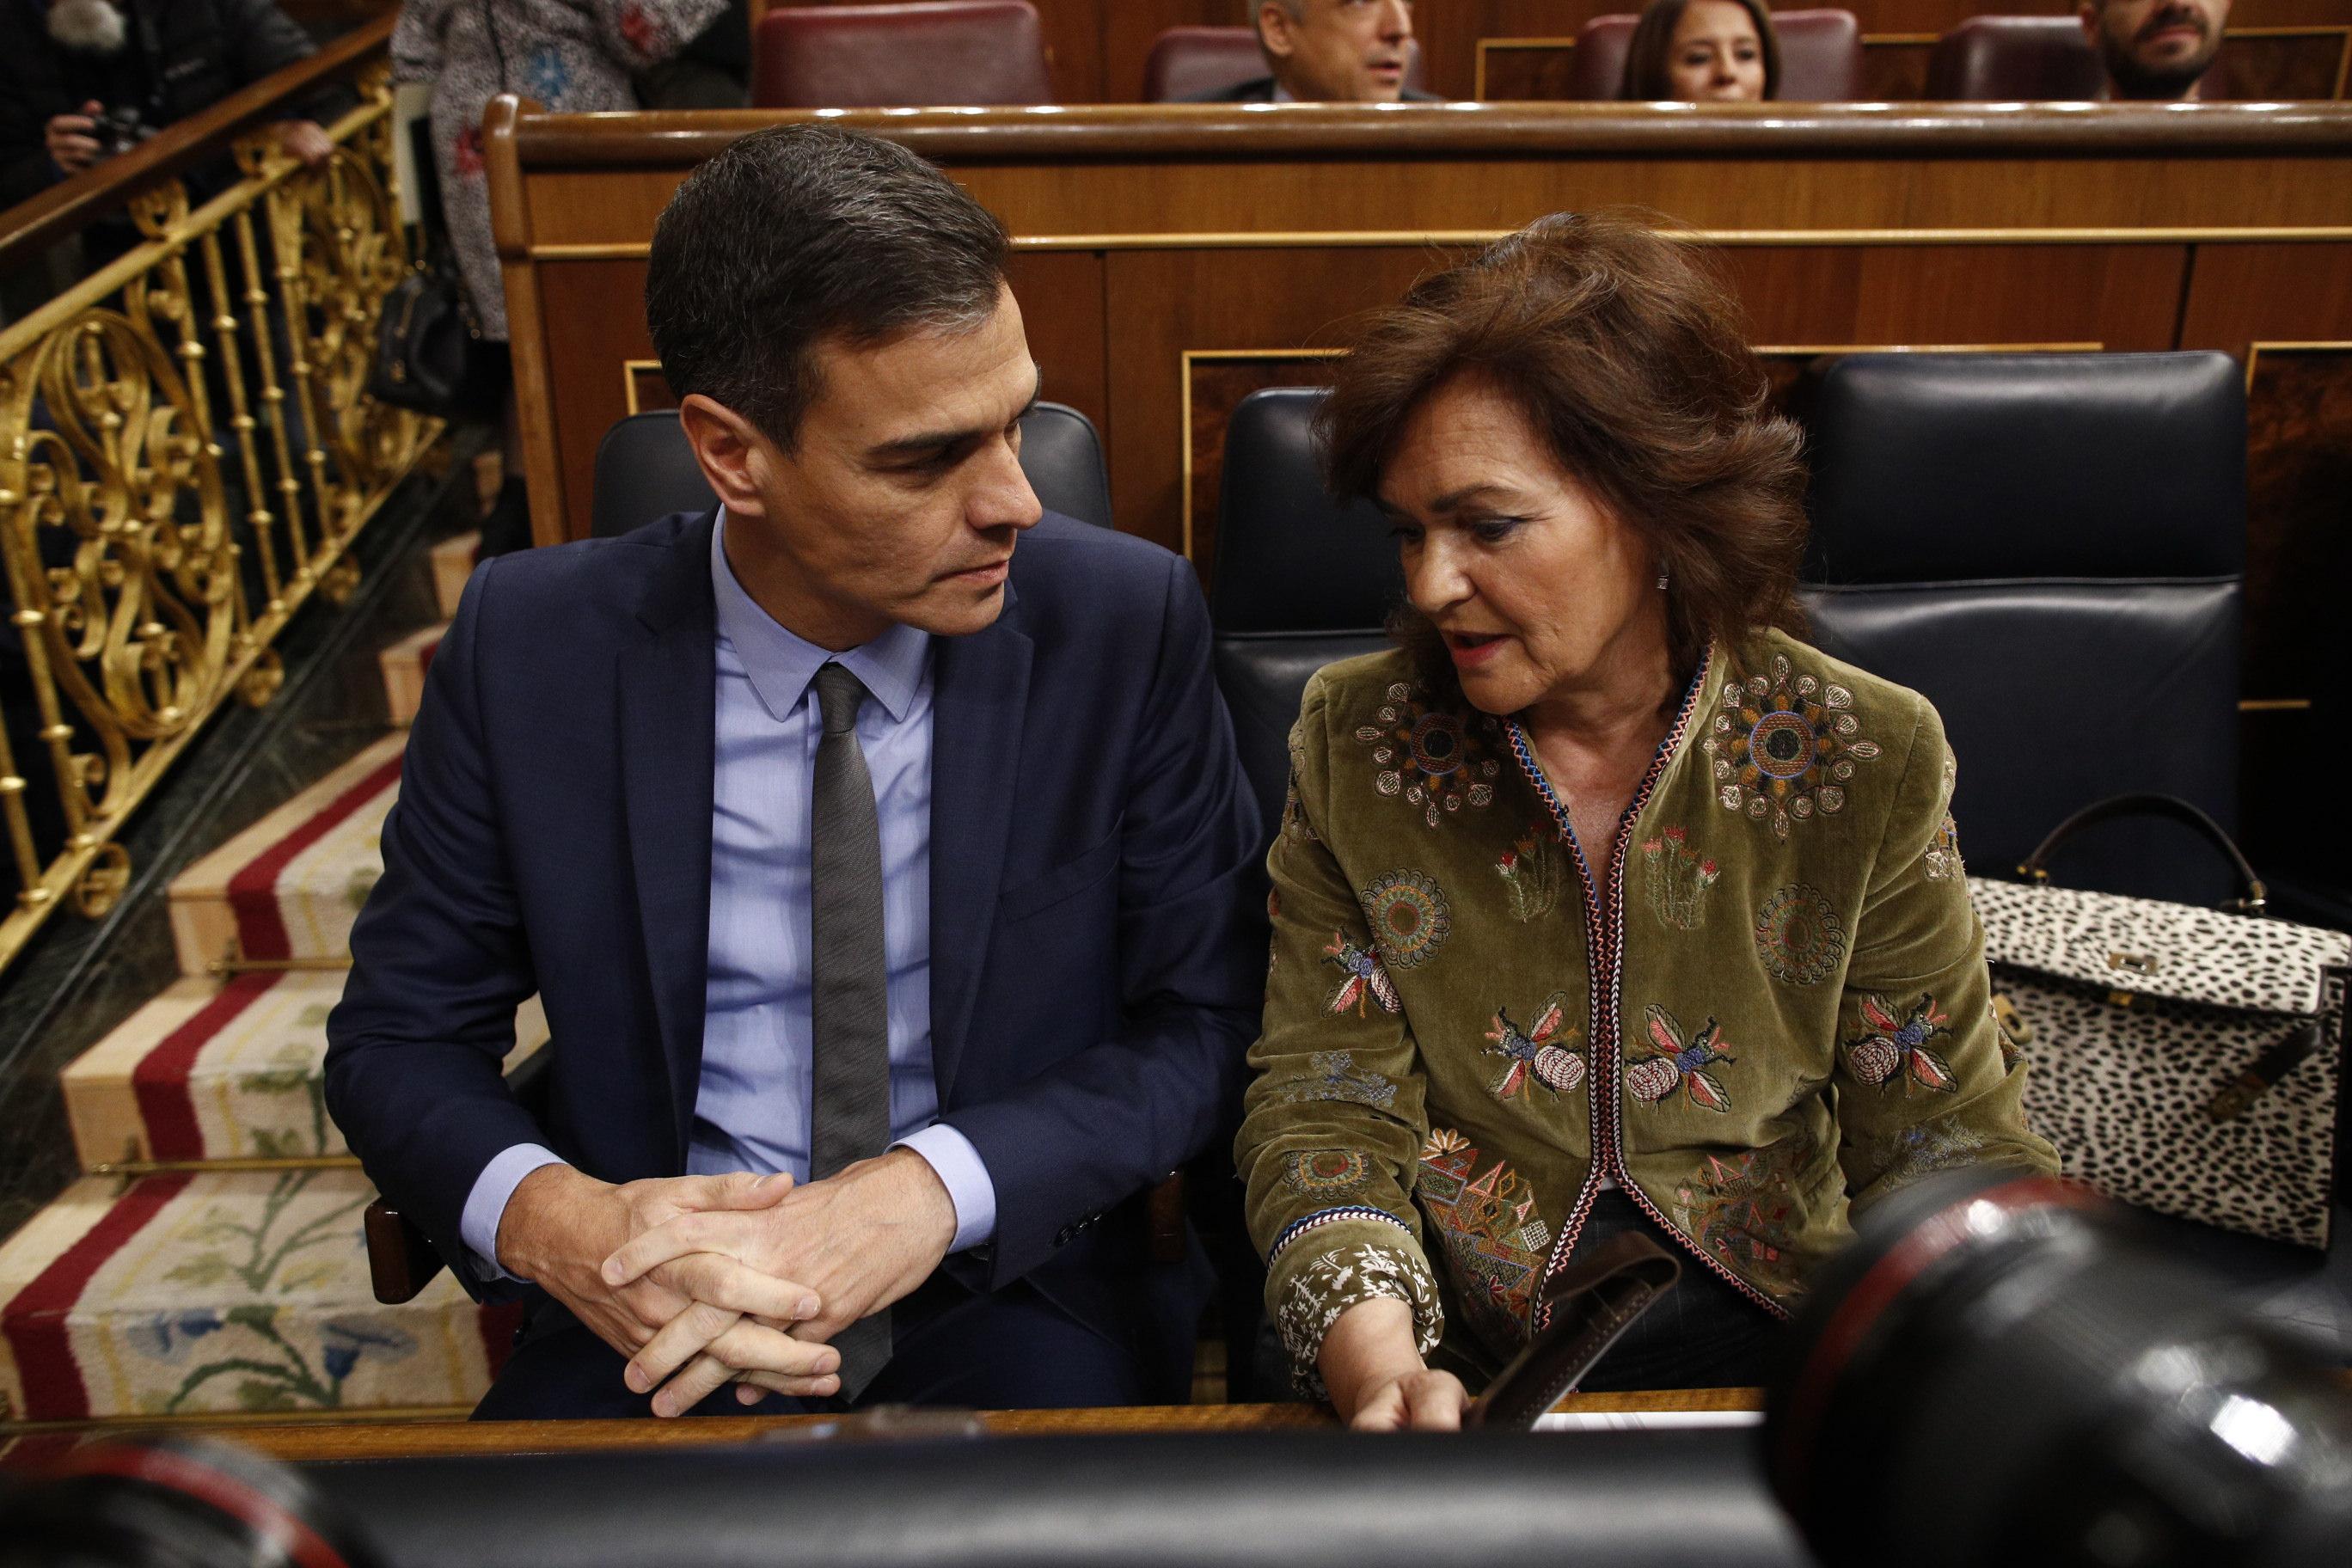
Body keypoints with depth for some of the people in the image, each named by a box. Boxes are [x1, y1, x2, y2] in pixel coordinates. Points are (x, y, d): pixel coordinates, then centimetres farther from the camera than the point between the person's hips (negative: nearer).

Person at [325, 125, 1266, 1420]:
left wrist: (934, 1190, -22)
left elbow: (1207, 1023, -6)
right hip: (658, 1311, 1)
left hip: (1017, 1292, 0)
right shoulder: (528, 646, -7)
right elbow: (397, 1039, 2)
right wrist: (547, 1218, -20)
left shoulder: (1124, 622, -11)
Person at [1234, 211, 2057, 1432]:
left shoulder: (1867, 761, -1)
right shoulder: (1354, 742, -1)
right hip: (1457, 1367, 0)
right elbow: (1323, 1106, -3)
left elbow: (1945, 1143, 3)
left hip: (1768, 1344, 1)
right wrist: (1376, 1362, -21)